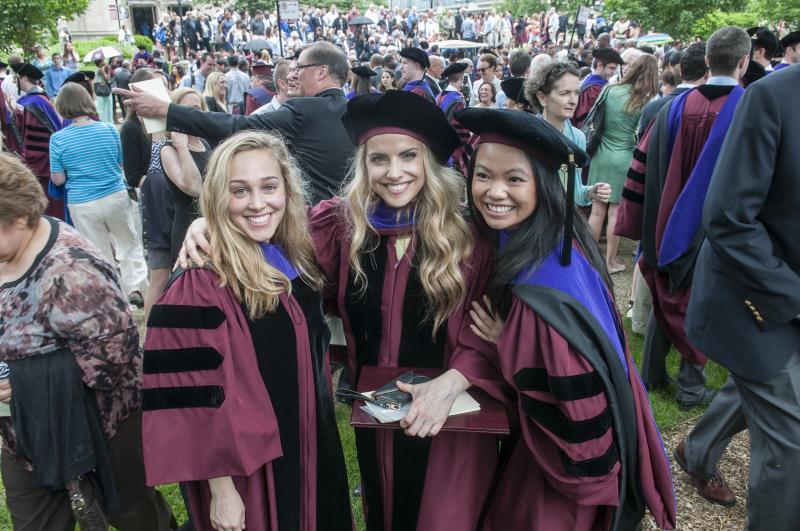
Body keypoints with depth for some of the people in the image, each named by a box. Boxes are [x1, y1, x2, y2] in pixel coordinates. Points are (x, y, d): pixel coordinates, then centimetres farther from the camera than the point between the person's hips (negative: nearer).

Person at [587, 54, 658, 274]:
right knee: (615, 211, 4)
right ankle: (610, 261, 13)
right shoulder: (644, 102, -8)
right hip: (624, 159, -2)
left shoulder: (610, 90, -1)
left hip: (601, 156, 3)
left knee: (597, 209, 8)